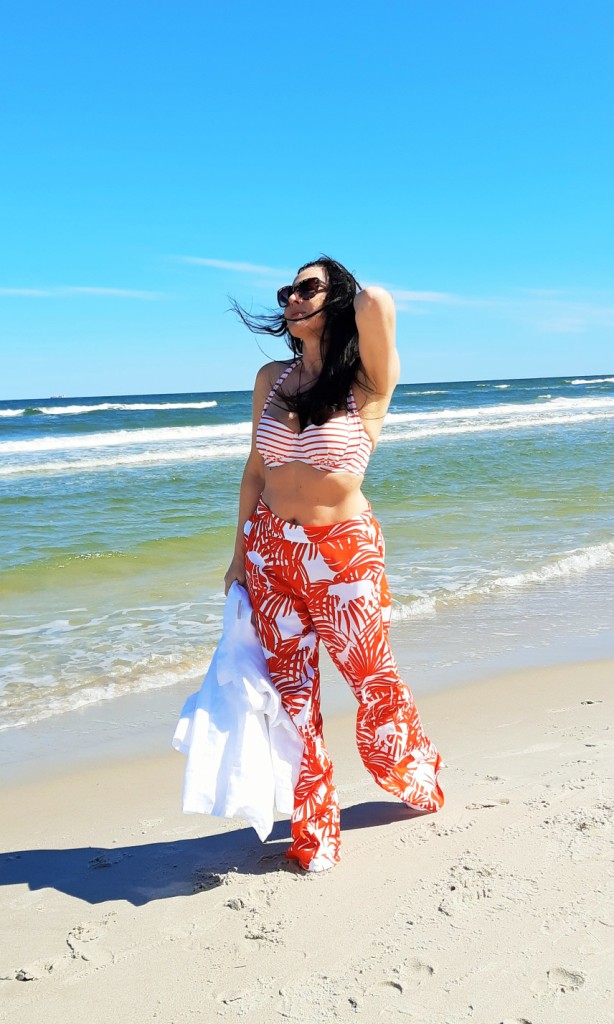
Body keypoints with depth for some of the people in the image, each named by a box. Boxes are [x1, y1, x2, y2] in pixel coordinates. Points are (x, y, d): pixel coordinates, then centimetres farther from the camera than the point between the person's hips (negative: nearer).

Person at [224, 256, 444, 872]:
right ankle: (313, 830, 25)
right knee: (290, 686, 8)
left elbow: (376, 302, -31)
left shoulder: (367, 382, -11)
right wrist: (240, 554, 10)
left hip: (343, 549, -4)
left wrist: (363, 301, -7)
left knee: (372, 678, 10)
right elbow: (255, 470, 9)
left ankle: (417, 779, 41)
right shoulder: (271, 378, 4)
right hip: (270, 547, 4)